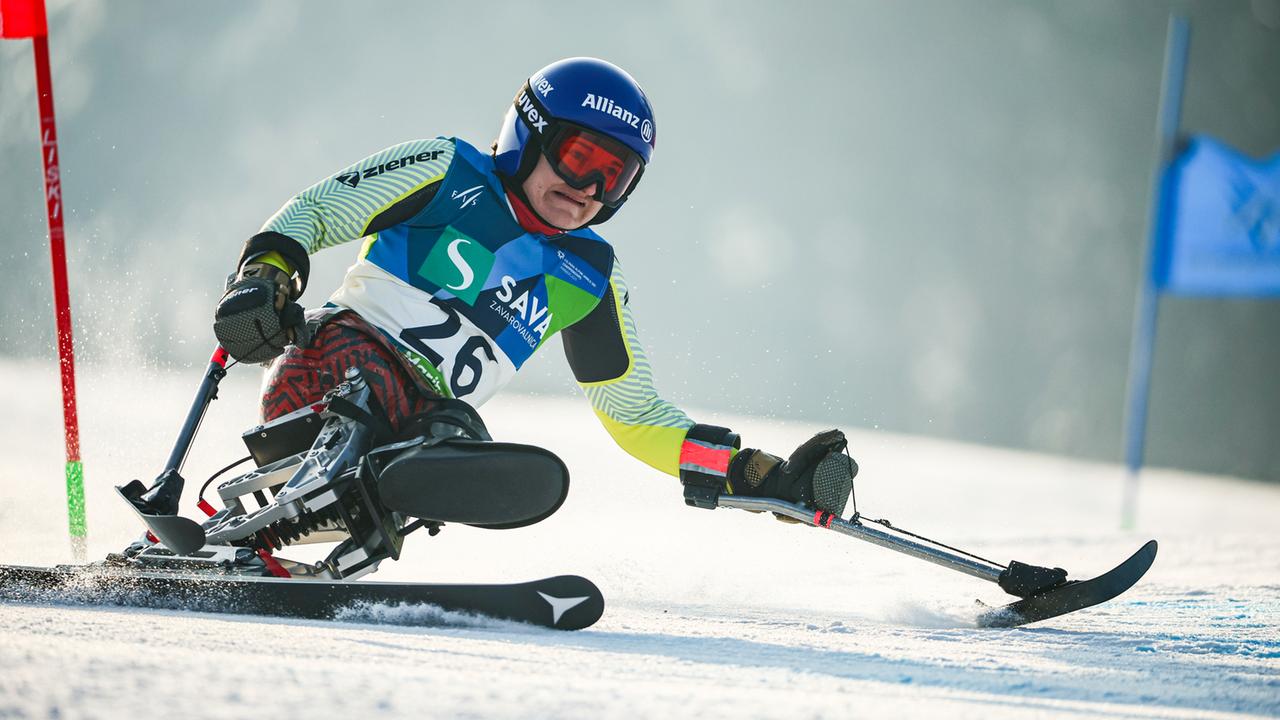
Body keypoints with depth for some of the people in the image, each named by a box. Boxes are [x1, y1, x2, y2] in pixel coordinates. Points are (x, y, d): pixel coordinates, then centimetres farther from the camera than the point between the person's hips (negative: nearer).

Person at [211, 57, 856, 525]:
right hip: (331, 362, -3)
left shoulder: (588, 280, 14)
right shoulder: (448, 173, 3)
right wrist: (266, 275, -20)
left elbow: (634, 414, 18)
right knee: (359, 357, -38)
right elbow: (313, 211, 3)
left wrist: (762, 476, 7)